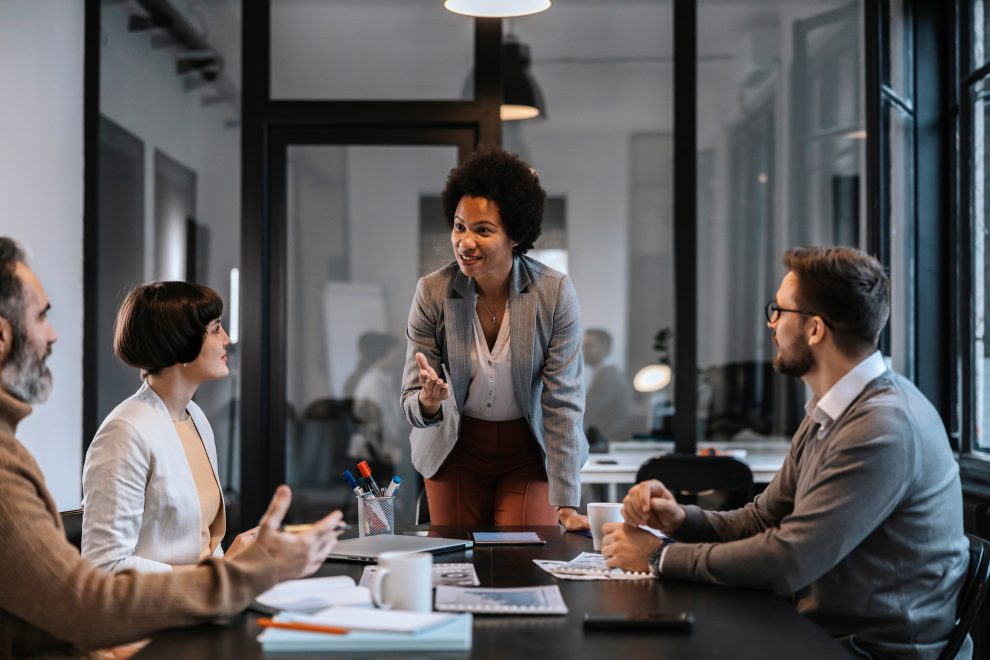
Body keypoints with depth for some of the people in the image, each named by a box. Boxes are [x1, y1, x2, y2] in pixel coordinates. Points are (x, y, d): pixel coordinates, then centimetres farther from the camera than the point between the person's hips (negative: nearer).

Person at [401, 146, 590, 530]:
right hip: (456, 449, 2)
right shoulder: (432, 292, -16)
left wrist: (567, 504, -22)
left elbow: (563, 402, -17)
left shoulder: (555, 292, -19)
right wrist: (428, 404, -39)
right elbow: (412, 401, -12)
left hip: (529, 451, -1)